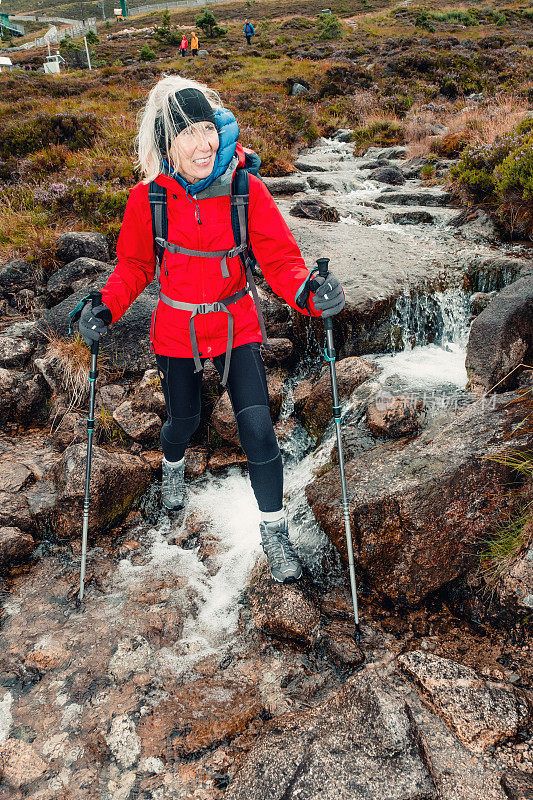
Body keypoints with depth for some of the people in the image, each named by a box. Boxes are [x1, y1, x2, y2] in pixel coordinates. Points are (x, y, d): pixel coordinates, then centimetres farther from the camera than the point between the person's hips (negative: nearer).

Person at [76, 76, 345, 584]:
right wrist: (106, 308, -18)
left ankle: (275, 532, 12)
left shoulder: (247, 189, -14)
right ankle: (173, 466, 57)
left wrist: (307, 292, -34)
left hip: (235, 325, -1)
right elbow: (134, 264, 0)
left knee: (257, 426, -10)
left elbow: (279, 256, -12)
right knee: (184, 420, 16)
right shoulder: (149, 196, -11)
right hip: (176, 329, 1)